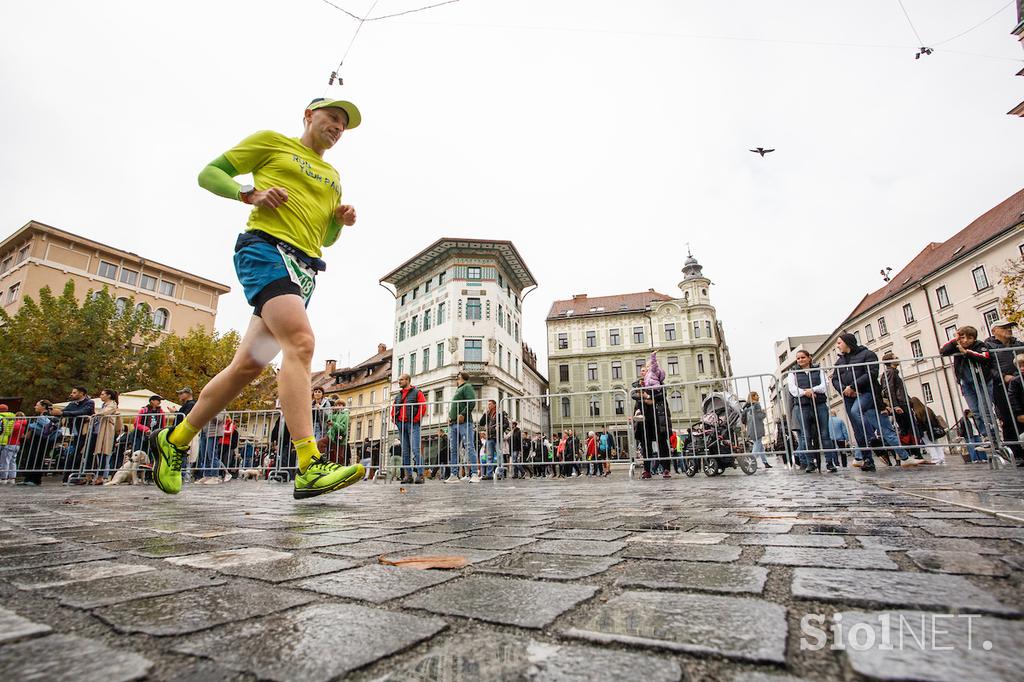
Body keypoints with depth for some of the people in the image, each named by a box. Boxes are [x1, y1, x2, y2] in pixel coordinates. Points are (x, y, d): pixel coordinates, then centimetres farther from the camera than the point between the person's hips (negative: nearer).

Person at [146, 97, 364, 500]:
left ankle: (173, 441, 21)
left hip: (304, 271, 7)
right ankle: (310, 469, -34)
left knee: (248, 365, 3)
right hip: (266, 247, -6)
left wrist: (341, 221, 9)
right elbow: (209, 173, 12)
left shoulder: (333, 177, 29)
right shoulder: (271, 142, 14)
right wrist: (250, 194, -7)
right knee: (300, 341, -28)